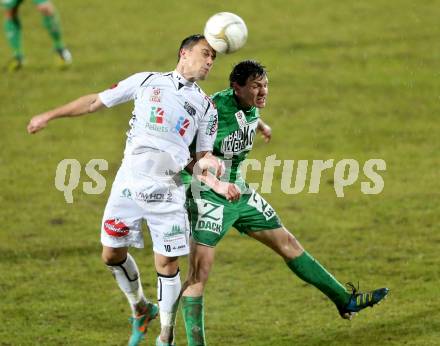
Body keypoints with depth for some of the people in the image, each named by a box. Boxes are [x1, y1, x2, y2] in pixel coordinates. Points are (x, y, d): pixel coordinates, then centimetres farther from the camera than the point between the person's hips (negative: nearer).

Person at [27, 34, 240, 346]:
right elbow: (96, 102, 14)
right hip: (128, 182, 1)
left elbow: (202, 160, 10)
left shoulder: (206, 107, 11)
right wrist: (49, 116, 14)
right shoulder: (147, 81, 10)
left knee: (167, 264, -5)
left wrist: (218, 185, -10)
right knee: (112, 254, 6)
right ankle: (141, 310, 31)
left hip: (167, 190, -1)